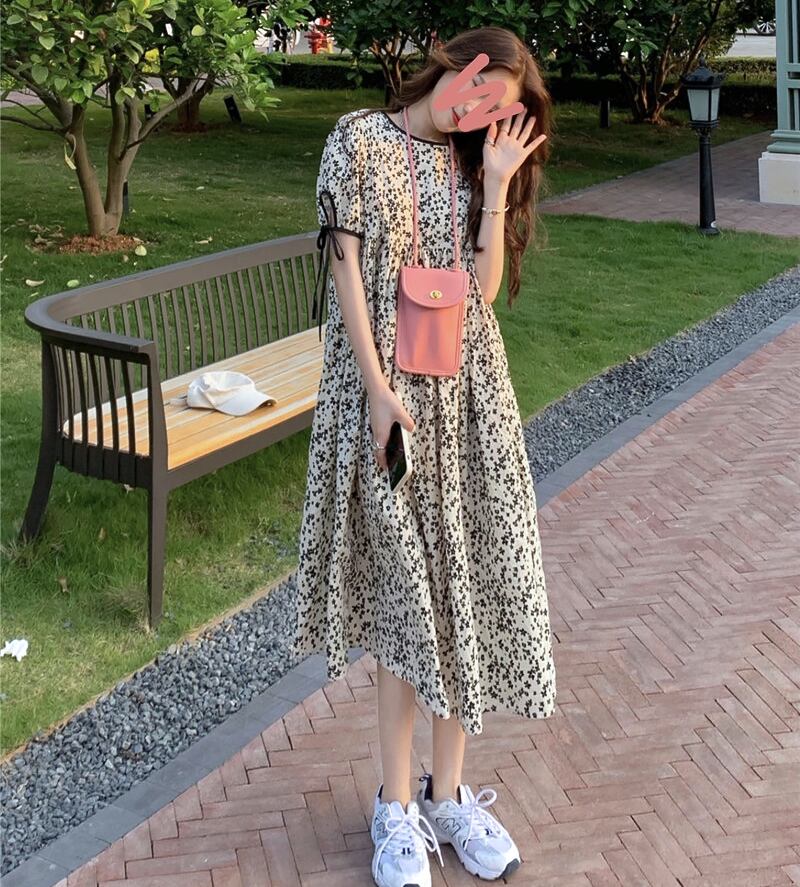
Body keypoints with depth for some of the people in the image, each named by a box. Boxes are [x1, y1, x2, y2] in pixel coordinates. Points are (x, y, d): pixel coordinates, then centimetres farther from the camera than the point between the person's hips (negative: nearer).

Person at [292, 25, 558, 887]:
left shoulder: (470, 165, 13)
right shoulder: (359, 139, 0)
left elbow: (485, 286, 4)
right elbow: (346, 267, -7)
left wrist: (498, 185, 0)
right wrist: (380, 388, -15)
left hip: (469, 398, 5)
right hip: (389, 391, -4)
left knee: (465, 585, 5)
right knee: (406, 592, -2)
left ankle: (448, 794, 19)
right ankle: (397, 808, 12)